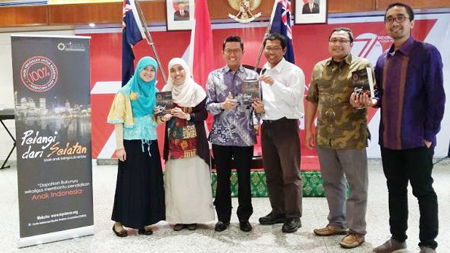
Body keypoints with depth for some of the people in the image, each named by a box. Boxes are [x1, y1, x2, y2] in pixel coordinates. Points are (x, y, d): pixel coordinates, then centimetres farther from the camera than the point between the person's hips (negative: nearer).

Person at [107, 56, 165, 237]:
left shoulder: (155, 93, 13)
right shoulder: (125, 92, -3)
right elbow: (119, 120, -8)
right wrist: (119, 146, -14)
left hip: (150, 142, 5)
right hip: (131, 142, -5)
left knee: (149, 181, 5)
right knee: (129, 182, -1)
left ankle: (144, 221, 16)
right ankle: (119, 222, 11)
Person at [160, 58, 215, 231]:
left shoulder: (196, 90, -1)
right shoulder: (166, 91, 10)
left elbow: (204, 114, -5)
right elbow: (164, 114, 14)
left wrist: (186, 115, -18)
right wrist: (164, 117, -8)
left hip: (193, 142, -3)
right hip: (174, 142, 3)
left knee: (193, 178, -2)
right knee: (176, 179, 1)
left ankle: (193, 217, 8)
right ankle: (179, 217, 10)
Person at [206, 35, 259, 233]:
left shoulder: (252, 75, 4)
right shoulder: (214, 76, 4)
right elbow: (208, 106, 0)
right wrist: (222, 105, -19)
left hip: (244, 136, 0)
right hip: (221, 136, 1)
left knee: (244, 179, 8)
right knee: (222, 179, 10)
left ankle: (244, 217, 23)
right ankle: (223, 217, 25)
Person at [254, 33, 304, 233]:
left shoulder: (293, 71, -5)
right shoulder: (261, 73, 14)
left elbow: (294, 98, -16)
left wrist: (274, 83, -25)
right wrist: (257, 107, -2)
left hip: (286, 126, -6)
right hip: (267, 126, 7)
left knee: (290, 174, -4)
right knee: (272, 174, 13)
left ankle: (293, 216, 7)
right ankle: (278, 212, 25)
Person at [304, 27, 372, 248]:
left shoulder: (362, 65, -3)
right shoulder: (319, 68, 11)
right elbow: (312, 99, 13)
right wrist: (308, 129, 10)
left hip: (352, 137, -5)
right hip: (324, 137, 5)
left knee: (357, 185, 4)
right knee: (331, 183, 16)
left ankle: (356, 230, 16)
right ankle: (337, 223, 31)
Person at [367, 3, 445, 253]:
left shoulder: (427, 53, -7)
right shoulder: (383, 60, 10)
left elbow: (436, 97, -10)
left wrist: (429, 134, -13)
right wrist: (372, 101, -3)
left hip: (417, 139, -6)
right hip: (389, 139, 6)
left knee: (423, 191, 5)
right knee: (395, 189, 15)